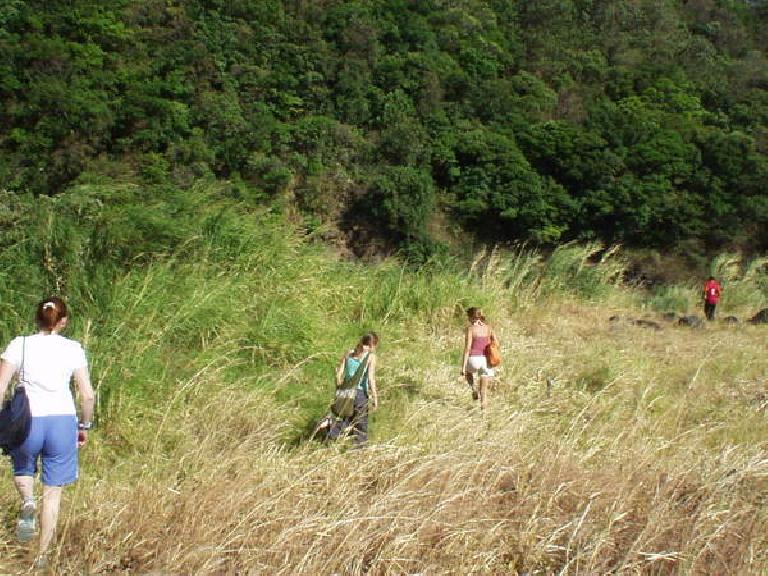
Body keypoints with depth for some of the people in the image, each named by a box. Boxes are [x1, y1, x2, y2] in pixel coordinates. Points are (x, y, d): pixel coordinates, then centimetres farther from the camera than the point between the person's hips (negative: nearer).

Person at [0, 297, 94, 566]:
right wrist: (84, 426, 16)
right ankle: (42, 555, 12)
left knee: (22, 469, 30)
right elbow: (88, 395, 2)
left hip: (27, 422, 0)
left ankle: (27, 502, -1)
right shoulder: (73, 349, 3)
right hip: (62, 422, 0)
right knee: (53, 492, 12)